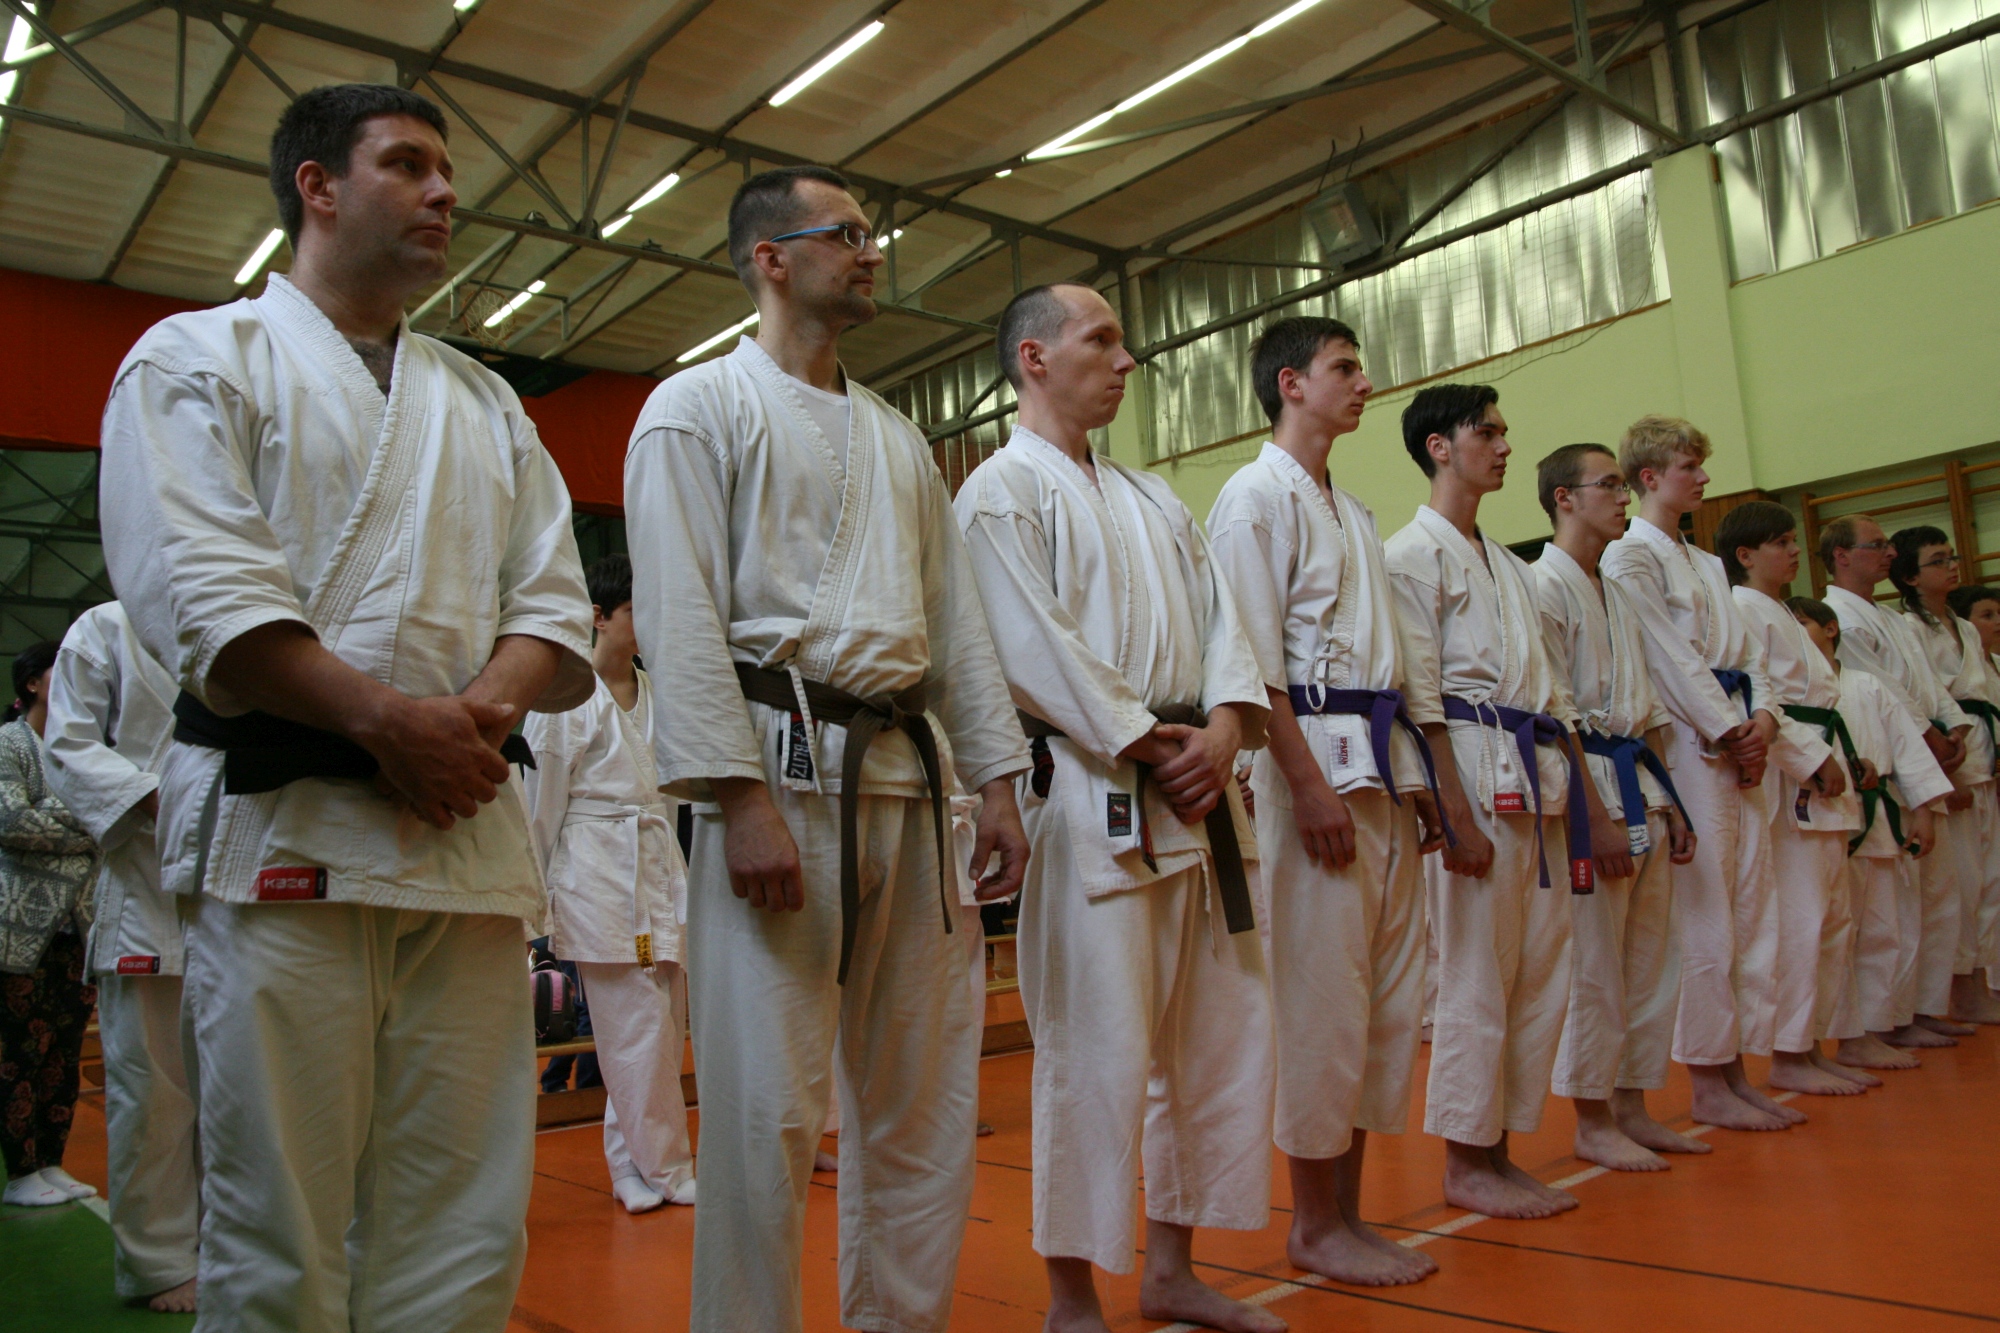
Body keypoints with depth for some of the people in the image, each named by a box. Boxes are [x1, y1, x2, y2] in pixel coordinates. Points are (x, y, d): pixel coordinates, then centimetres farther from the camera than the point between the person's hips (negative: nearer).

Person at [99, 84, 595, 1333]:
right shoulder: (201, 359, 8)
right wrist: (384, 716, -16)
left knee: (466, 1228, 5)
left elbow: (555, 605, 13)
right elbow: (199, 593, -7)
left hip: (472, 833, 5)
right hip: (283, 832, -4)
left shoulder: (486, 403, 22)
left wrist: (484, 709, -8)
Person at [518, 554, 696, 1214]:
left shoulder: (656, 692, 12)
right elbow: (541, 800, -3)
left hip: (661, 868, 6)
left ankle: (633, 1168, 22)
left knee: (663, 1030, 8)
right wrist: (534, 892, 0)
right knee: (640, 1029, -3)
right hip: (598, 871, -6)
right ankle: (668, 1171, 11)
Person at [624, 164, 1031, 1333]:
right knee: (768, 1109, -4)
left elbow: (959, 615, 18)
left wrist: (997, 779, 10)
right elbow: (681, 617, -9)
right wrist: (742, 798, -18)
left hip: (910, 777, 7)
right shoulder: (700, 409, 1)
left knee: (924, 1093, 12)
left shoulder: (900, 437, 21)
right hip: (783, 767, -6)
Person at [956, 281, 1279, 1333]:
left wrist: (1222, 726, -3)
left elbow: (1217, 615, 14)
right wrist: (1147, 744, -13)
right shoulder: (1003, 490, -3)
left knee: (1221, 1031, 12)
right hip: (1090, 798, -8)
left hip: (1196, 794, 9)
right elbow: (1033, 650, -14)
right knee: (1097, 1051, -5)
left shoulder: (1152, 498, 22)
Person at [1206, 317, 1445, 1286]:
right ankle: (1314, 1224, 11)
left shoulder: (1354, 513, 21)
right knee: (1319, 998, -4)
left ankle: (1347, 1212, 21)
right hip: (1315, 760, -9)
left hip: (1383, 769, 9)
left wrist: (1416, 780, 14)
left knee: (1387, 998, 10)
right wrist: (1309, 784, -20)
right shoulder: (1257, 497, -5)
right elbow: (1254, 659, -14)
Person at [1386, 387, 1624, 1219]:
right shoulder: (1414, 553, -4)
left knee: (1540, 975, 9)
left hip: (1539, 780, 9)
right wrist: (1454, 814, -19)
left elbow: (1554, 695, 20)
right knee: (1477, 976, -4)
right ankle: (1465, 1164, 9)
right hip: (1474, 772, -8)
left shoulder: (1508, 566, 22)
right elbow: (1419, 696, -13)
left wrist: (1592, 807, 15)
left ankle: (1498, 1151, 20)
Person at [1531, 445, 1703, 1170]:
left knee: (1649, 957, 12)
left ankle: (1631, 1108, 24)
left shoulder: (1618, 593, 19)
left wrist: (1668, 802, 15)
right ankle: (1592, 1121, 9)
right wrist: (1595, 813, -17)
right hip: (1588, 783, -9)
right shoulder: (1545, 585, -9)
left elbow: (1647, 708, 20)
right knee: (1594, 961, -3)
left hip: (1640, 783, 9)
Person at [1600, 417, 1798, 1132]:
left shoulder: (1706, 563, 22)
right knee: (1705, 920, -7)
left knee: (1750, 911, 9)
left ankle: (1737, 1073, 17)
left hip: (1740, 748, 9)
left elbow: (1745, 651, 16)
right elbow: (1671, 659, -12)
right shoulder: (1629, 557, -5)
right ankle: (1708, 1086, 3)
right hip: (1688, 745, -9)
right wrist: (1729, 732, -12)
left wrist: (1763, 717, -2)